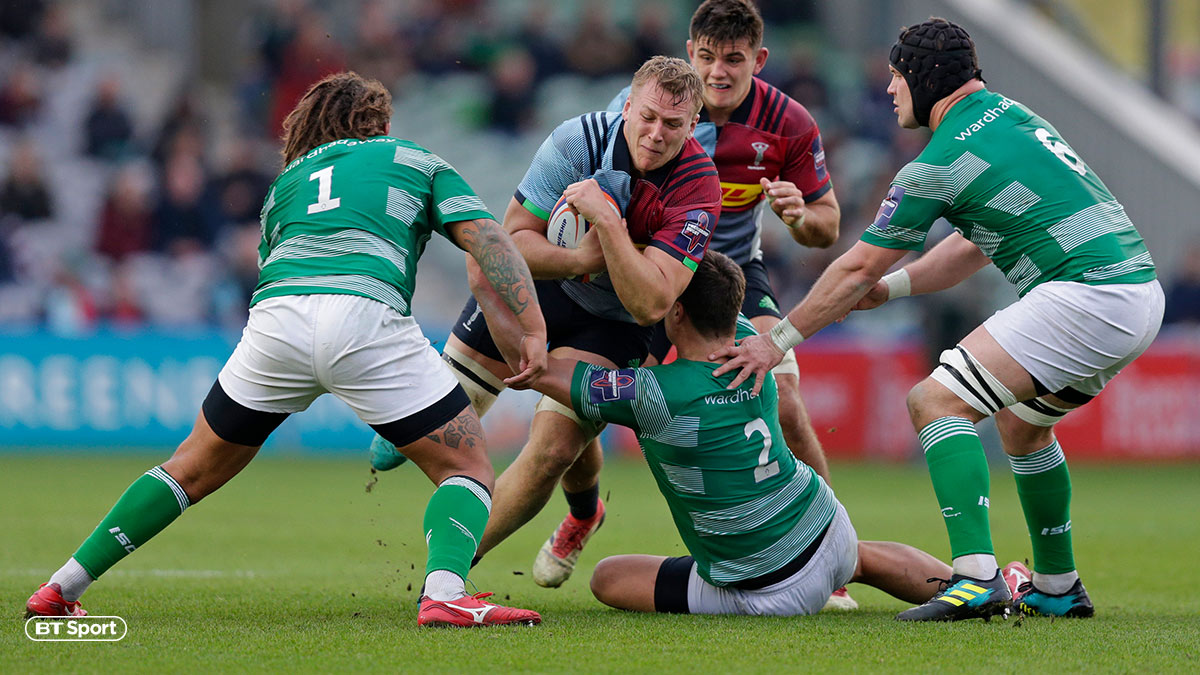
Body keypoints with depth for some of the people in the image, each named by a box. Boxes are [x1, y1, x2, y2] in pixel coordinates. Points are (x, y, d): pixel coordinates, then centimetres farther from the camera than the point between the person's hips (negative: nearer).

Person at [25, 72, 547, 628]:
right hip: (367, 315, -3)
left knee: (195, 468, 21)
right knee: (467, 467, 10)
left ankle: (63, 587, 21)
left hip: (275, 315, 3)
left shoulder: (286, 182, 33)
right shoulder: (417, 160, 26)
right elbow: (487, 238, 11)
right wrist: (533, 331, 4)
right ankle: (445, 593, -17)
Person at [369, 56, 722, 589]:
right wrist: (580, 261, -37)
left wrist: (607, 221, -45)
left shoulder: (699, 188, -29)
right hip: (537, 281, 2)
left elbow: (650, 304, -36)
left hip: (612, 323, -2)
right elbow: (513, 239, -19)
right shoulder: (580, 139, -25)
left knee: (553, 450, -17)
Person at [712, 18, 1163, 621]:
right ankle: (1057, 588, 32)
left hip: (1085, 295, -10)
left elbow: (857, 269, 2)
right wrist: (893, 287, 27)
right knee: (1020, 419, 28)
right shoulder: (1008, 114, 20)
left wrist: (777, 340, 12)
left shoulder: (941, 163, -6)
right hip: (1141, 290, 10)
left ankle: (976, 579, -23)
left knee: (936, 402, -10)